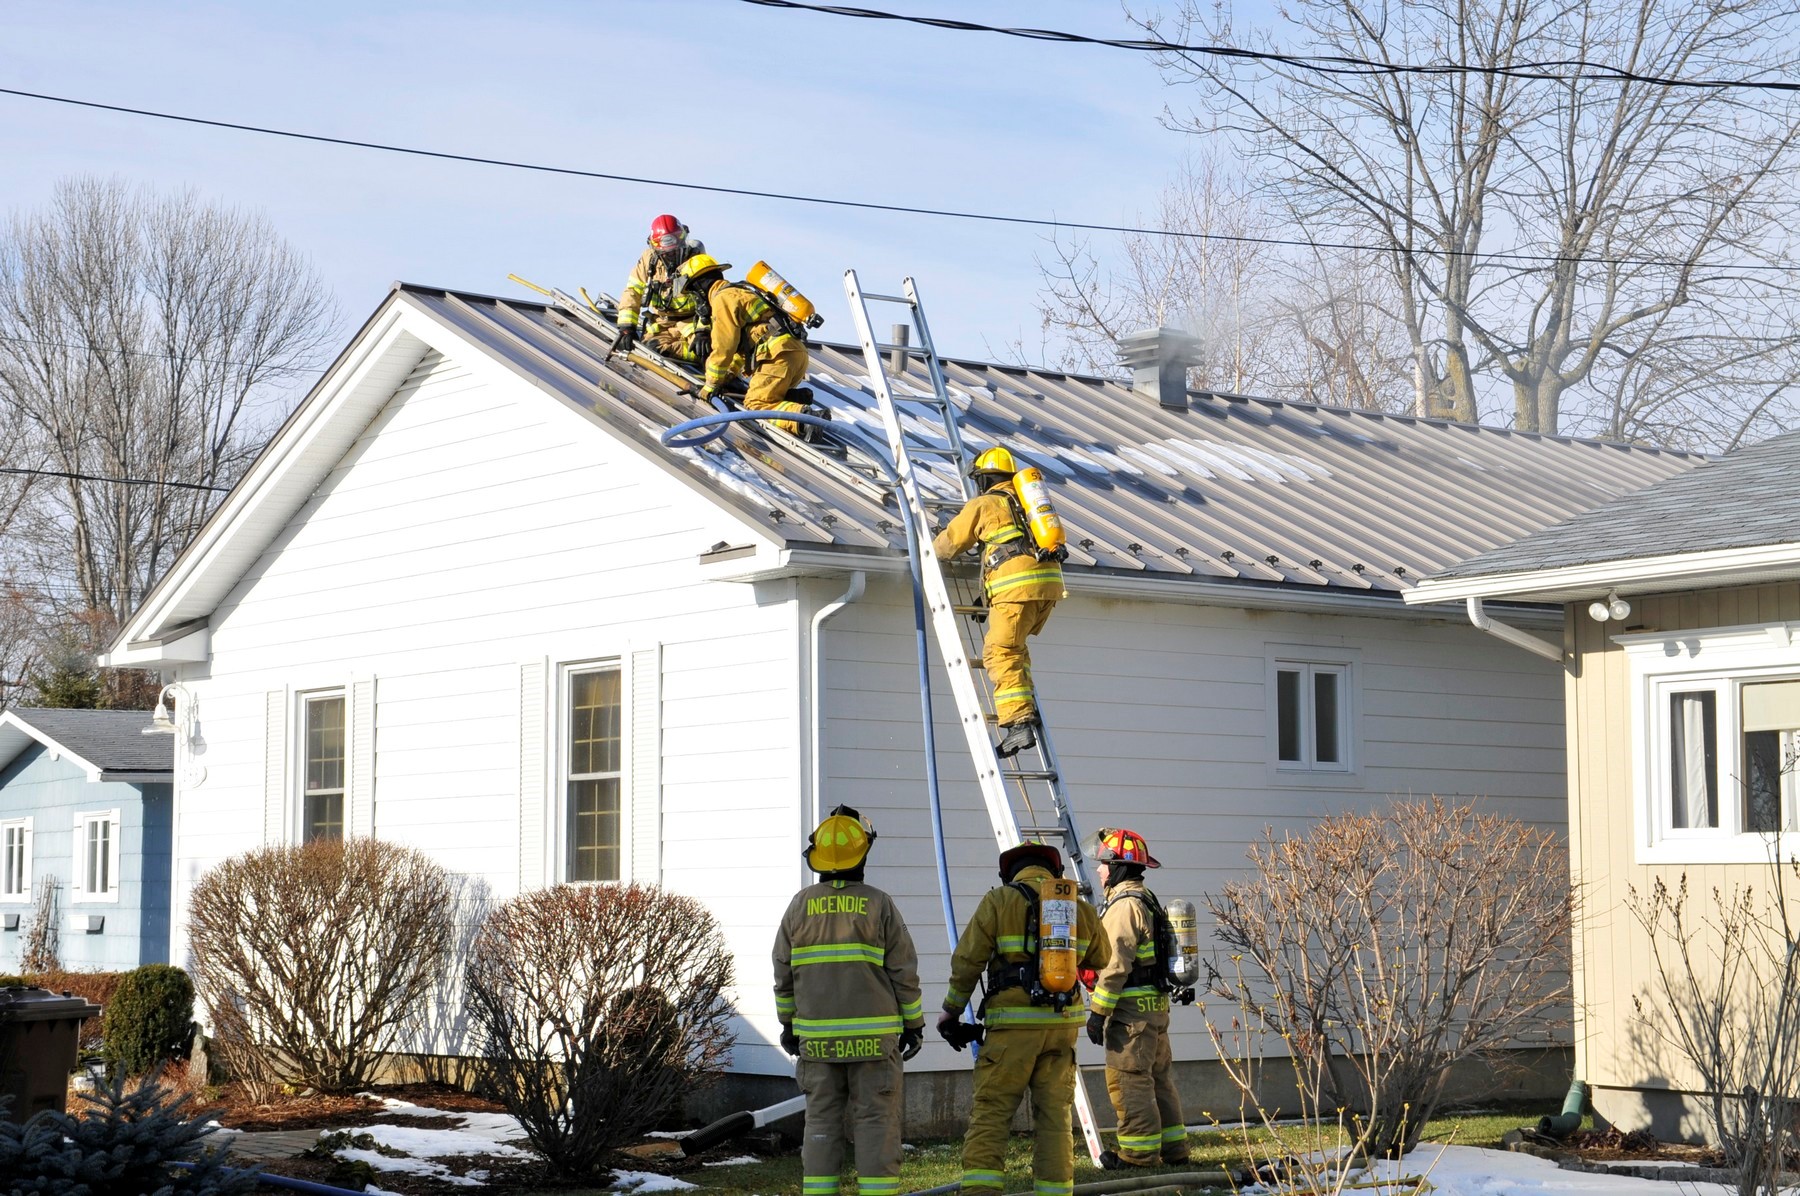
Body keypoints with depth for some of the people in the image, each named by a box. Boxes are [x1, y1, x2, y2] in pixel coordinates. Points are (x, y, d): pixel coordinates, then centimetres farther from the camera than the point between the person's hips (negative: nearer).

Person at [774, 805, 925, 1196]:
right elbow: (904, 971, -3)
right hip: (873, 1033, -2)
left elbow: (783, 972, 8)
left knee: (822, 1119, 9)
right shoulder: (879, 904, -5)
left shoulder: (800, 905, 2)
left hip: (817, 1034, 2)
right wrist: (913, 1025, 6)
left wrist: (788, 1021, 19)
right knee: (876, 1119, 1)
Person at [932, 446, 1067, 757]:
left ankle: (1019, 722, -24)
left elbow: (949, 542, 19)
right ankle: (1025, 706, 15)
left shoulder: (983, 504, 9)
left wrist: (930, 552, 42)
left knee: (1001, 652, -9)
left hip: (1017, 584, -7)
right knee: (1014, 644, 27)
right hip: (1050, 580, 7)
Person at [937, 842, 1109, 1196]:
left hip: (1014, 1025, -4)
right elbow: (1099, 958, 25)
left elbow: (967, 962, -3)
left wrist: (951, 1010, 9)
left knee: (990, 1113, -2)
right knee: (1055, 1116, 10)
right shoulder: (1080, 907, 10)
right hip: (1063, 1023, 4)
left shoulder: (999, 901, -2)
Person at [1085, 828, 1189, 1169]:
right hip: (1156, 1006, 10)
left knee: (1128, 1080, -7)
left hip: (1131, 1009, -10)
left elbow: (1115, 965, -20)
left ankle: (1139, 1153, -5)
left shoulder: (1123, 905, -14)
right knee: (1158, 1078, 14)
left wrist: (1098, 1011, -18)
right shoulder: (1146, 900, 18)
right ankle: (1173, 1147, 18)